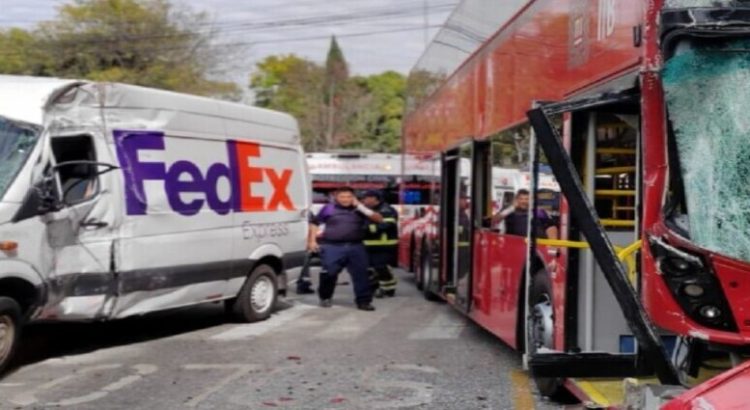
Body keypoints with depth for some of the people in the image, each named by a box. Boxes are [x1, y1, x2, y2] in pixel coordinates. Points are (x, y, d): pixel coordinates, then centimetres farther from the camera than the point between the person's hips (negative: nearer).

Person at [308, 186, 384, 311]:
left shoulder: (359, 210, 11)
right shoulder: (329, 208, 7)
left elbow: (379, 219, 2)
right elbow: (315, 224, 11)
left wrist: (360, 207, -4)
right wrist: (312, 241, 1)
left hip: (356, 247, 2)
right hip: (332, 246, -1)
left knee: (360, 274, -2)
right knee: (329, 273, -1)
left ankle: (364, 301, 3)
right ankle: (325, 297, 20)